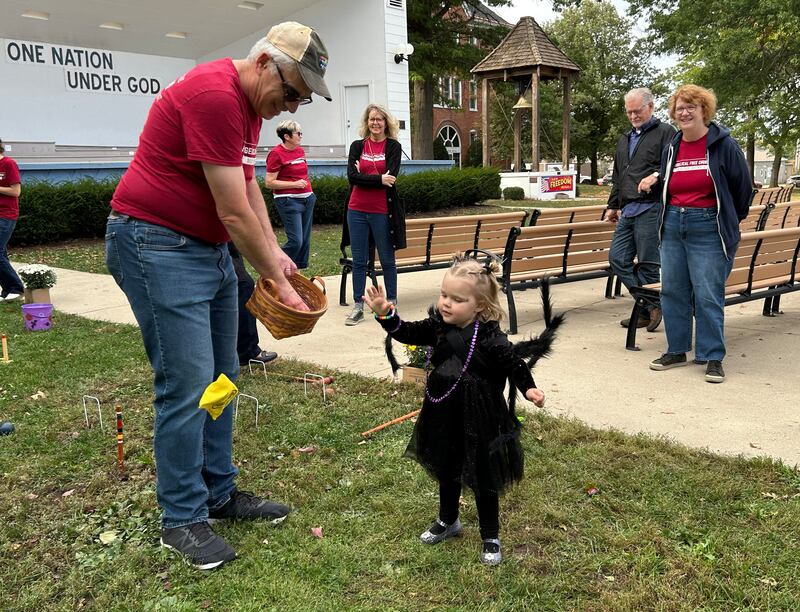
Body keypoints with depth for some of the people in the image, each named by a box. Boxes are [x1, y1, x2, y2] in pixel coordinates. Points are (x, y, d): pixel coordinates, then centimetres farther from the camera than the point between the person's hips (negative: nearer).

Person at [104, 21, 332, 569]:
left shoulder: (252, 102, 11)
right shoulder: (214, 95, -21)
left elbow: (249, 185, 18)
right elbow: (235, 213, -21)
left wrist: (275, 252, 8)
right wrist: (278, 281, -12)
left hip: (210, 248, 10)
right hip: (156, 244, -10)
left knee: (221, 375, 11)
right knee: (187, 384, -8)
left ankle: (219, 493, 23)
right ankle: (181, 519, 7)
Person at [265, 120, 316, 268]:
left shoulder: (300, 150, 12)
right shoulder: (276, 154, -10)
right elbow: (269, 183, -13)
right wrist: (295, 184, -15)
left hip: (307, 198, 8)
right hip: (289, 200, -8)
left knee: (305, 240, 9)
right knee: (295, 241, -14)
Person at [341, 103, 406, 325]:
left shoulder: (393, 146, 1)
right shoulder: (357, 146, 8)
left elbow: (390, 177, -12)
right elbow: (352, 176, -5)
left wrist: (363, 176, -6)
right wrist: (378, 179, -13)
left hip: (382, 211, -3)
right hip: (357, 210, 3)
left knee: (387, 260, 7)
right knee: (358, 261, 7)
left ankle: (392, 303, 18)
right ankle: (358, 307, 13)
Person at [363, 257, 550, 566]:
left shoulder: (491, 338, -22)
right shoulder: (438, 326, -8)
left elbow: (515, 365, -15)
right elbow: (409, 333, -2)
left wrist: (529, 389, -30)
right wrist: (385, 315, -16)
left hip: (479, 423, -5)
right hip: (444, 418, 5)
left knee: (483, 481, 11)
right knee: (447, 472, 25)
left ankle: (490, 538, 32)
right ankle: (448, 521, 49)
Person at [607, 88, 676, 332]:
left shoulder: (665, 133, 1)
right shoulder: (624, 140, 24)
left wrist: (656, 176, -26)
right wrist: (613, 205, 27)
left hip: (651, 208, -8)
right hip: (627, 210, 8)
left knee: (648, 263, -3)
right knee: (617, 259, 3)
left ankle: (648, 309, 11)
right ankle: (650, 304, 12)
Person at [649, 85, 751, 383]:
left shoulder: (723, 145, -5)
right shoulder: (672, 149, 10)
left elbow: (742, 188, 3)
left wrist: (729, 221, 13)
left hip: (708, 228, -5)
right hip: (673, 226, 6)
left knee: (708, 295, -5)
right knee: (672, 291, 7)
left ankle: (712, 358, 5)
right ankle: (677, 350, 19)